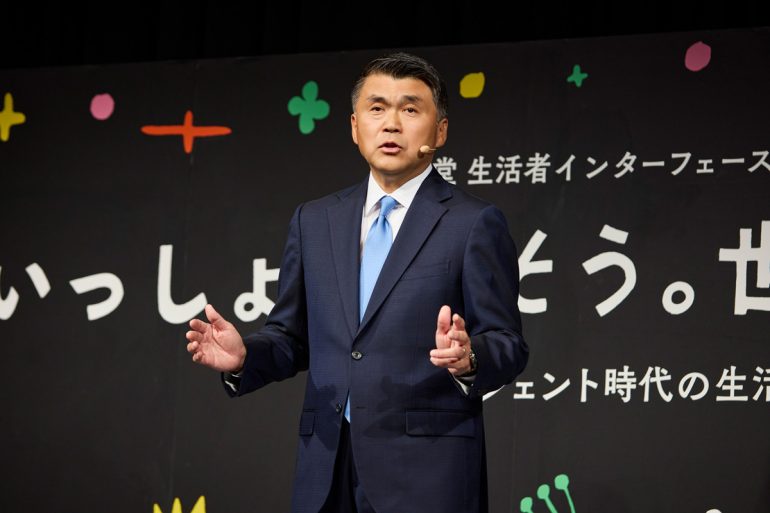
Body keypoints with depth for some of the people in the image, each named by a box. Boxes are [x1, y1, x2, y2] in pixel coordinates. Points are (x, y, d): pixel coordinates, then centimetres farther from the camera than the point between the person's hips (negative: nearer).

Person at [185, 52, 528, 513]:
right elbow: (291, 338, 14)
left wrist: (468, 359, -26)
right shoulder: (313, 221, 13)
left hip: (426, 470, -4)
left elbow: (509, 346, -5)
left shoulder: (474, 223, -1)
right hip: (326, 469, 4)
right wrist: (244, 356, -6)